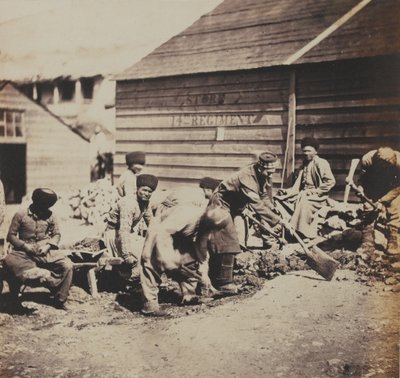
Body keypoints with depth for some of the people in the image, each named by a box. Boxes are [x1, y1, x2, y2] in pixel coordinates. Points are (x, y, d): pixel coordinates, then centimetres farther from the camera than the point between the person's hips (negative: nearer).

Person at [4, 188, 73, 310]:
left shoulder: (50, 215, 3)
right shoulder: (21, 214, -3)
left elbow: (56, 234, 9)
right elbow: (11, 235, -1)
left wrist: (48, 245, -11)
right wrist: (24, 245, -17)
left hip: (46, 251, 2)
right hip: (24, 252, -1)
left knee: (67, 265, -23)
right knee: (10, 260, -35)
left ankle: (60, 300, -10)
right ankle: (42, 275, -34)